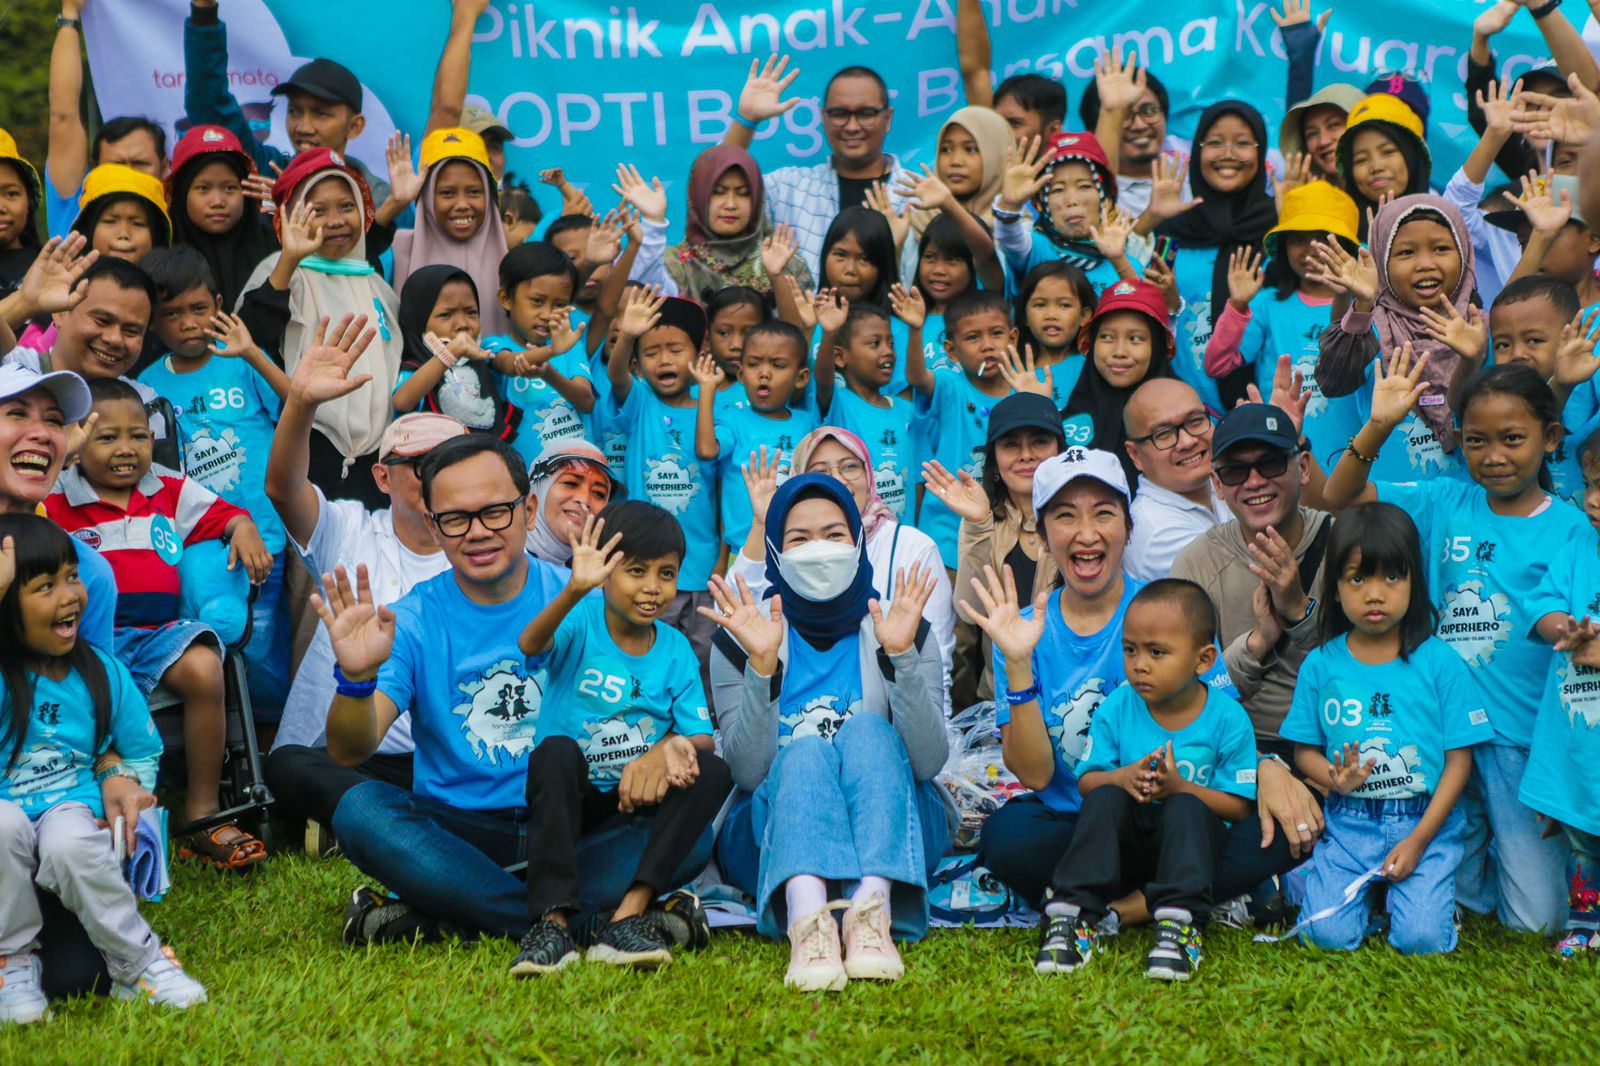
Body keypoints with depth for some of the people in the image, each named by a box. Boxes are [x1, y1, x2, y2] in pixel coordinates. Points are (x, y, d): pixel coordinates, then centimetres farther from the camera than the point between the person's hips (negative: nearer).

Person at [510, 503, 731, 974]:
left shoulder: (675, 649, 2)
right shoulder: (583, 621, -8)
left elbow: (701, 737, -1)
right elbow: (530, 644, -32)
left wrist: (671, 748, -26)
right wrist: (574, 591, -51)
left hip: (639, 798, 3)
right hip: (571, 798, -3)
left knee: (715, 773, -21)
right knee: (557, 751, -33)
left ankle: (628, 915, -33)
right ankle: (552, 921, -39)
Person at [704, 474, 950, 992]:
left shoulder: (901, 629, 2)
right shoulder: (743, 636, 2)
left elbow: (928, 762, -11)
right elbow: (747, 773, -11)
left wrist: (902, 656, -24)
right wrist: (761, 665, -24)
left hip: (894, 837, 1)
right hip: (774, 837, 0)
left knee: (868, 730, -25)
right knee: (805, 752, -29)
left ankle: (872, 911, -49)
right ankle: (806, 919, -57)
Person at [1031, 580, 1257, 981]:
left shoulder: (1228, 718, -10)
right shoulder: (1116, 709, -3)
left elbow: (1239, 806, -10)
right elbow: (1087, 779, -1)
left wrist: (1180, 788, -25)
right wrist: (1121, 777, -24)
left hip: (1191, 838, -2)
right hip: (1125, 839, 2)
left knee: (1186, 809, -31)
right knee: (1104, 798, -26)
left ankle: (1179, 922, -40)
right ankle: (1072, 913, -33)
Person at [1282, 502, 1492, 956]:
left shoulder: (1439, 663, -3)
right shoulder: (1320, 665, 2)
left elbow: (1459, 760, -3)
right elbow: (1305, 751, 7)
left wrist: (1418, 840, -11)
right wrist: (1335, 779, -17)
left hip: (1426, 821, -1)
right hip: (1348, 823, 1)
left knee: (1422, 939, -17)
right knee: (1330, 933, -14)